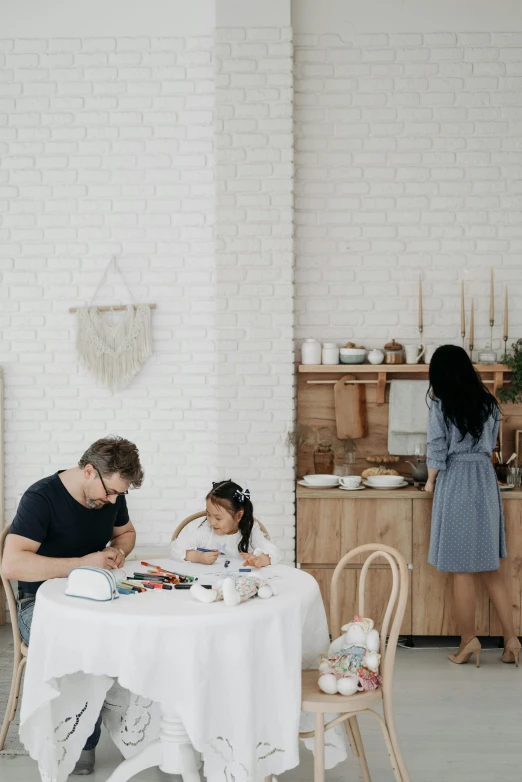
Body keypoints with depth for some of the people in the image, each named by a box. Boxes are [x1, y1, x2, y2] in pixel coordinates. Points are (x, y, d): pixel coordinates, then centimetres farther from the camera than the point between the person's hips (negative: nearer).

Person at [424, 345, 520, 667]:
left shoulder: (441, 405, -9)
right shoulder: (488, 403, 7)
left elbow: (437, 453, -9)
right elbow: (491, 445, 14)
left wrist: (430, 483, 7)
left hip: (455, 484, -5)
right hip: (486, 482, 5)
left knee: (462, 569, 2)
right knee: (491, 566, 10)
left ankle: (469, 640, 8)